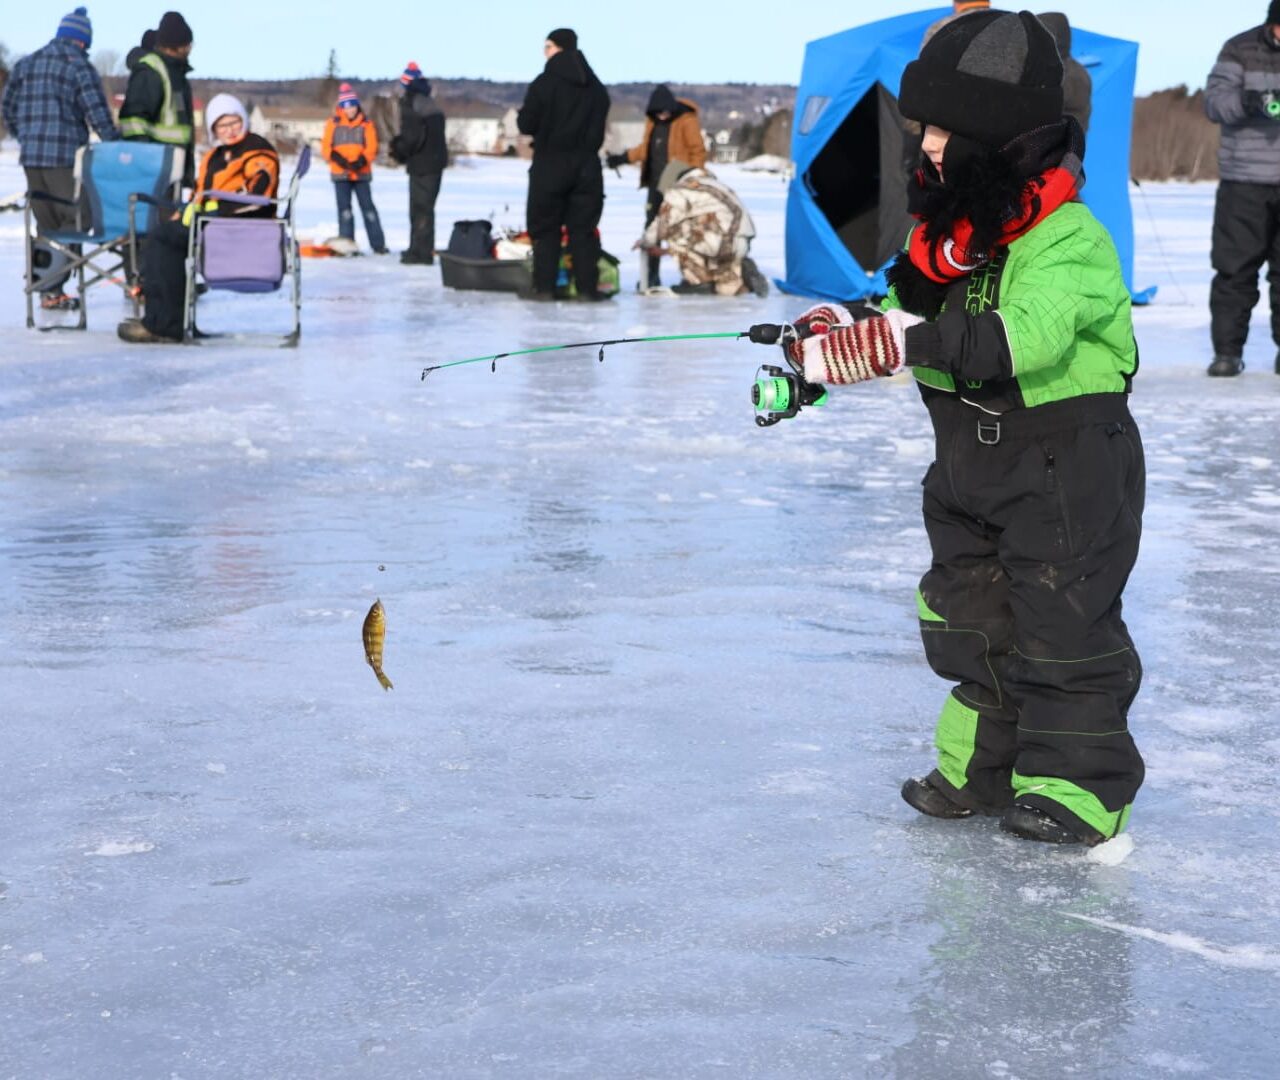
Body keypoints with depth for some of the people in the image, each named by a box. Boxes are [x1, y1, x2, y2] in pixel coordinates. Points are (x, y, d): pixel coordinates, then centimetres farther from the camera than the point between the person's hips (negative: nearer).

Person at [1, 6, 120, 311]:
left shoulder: (27, 64, 13)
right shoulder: (79, 66, -6)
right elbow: (96, 111, -11)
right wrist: (115, 142, -1)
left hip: (31, 155, 7)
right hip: (66, 156, -6)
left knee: (46, 223, 13)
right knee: (76, 218, -2)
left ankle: (48, 287, 13)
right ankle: (51, 288, -10)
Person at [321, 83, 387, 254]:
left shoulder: (366, 124, 3)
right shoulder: (333, 123, 4)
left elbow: (371, 148, -4)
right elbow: (326, 147, 0)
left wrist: (361, 161, -21)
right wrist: (338, 159, -17)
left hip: (362, 173, -1)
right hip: (340, 173, 1)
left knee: (368, 207, 0)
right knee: (344, 208, 3)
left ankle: (378, 244, 2)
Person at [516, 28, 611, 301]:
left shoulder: (544, 83, -10)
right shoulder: (596, 88, 6)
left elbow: (526, 124, -6)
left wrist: (521, 115, 14)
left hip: (550, 165, -4)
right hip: (586, 165, 4)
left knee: (545, 227, 3)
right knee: (583, 227, 5)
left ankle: (544, 286, -1)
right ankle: (587, 287, 1)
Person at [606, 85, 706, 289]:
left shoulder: (686, 121, -10)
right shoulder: (652, 122, 10)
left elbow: (698, 152, -11)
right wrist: (623, 158, 11)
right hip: (656, 184, 7)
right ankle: (651, 276, 14)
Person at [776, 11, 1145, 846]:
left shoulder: (1069, 239, -21)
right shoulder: (950, 227, 5)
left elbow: (1024, 335, -36)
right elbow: (902, 317, 8)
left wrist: (914, 340, -41)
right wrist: (834, 336, -10)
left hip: (1069, 469, -9)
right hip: (970, 464, 9)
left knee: (1062, 622, -1)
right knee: (965, 615, 14)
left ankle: (1081, 784, 11)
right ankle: (981, 767, 28)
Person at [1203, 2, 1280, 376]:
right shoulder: (1242, 50, -1)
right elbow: (1214, 100, -8)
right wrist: (1247, 100, -28)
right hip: (1245, 181, -2)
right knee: (1235, 267, -1)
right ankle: (1227, 350, 5)